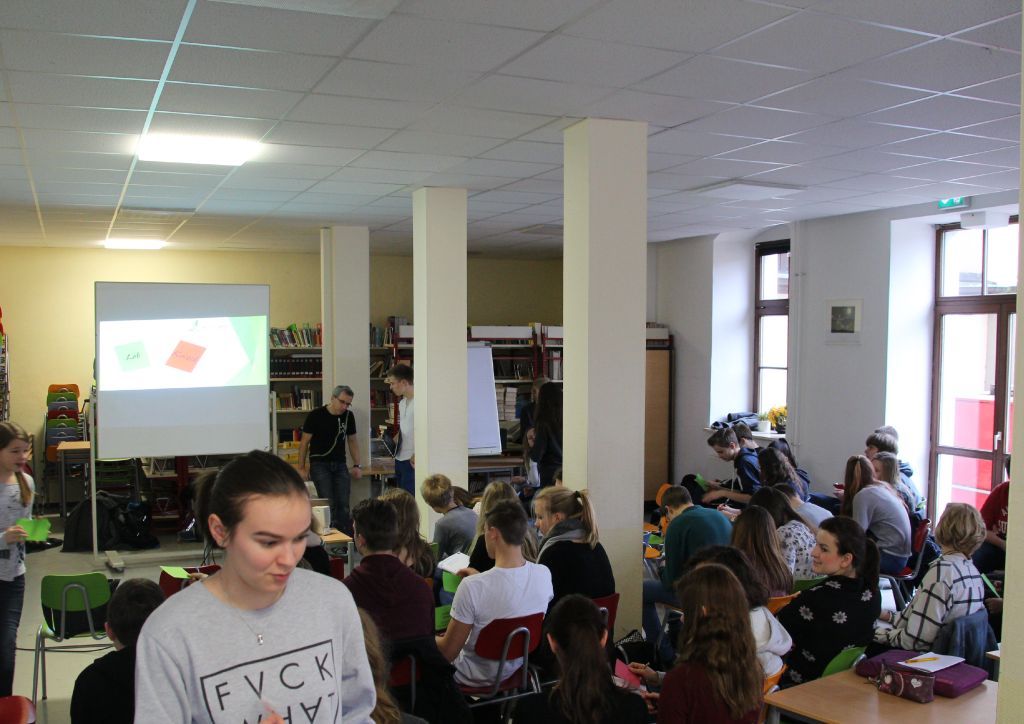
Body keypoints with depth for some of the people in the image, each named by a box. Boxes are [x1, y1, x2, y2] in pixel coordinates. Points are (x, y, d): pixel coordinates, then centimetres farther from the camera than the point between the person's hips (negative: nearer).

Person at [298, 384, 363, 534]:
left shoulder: (348, 416, 4)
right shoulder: (316, 416, -9)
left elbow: (352, 440, 14)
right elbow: (304, 442, -3)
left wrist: (357, 465, 8)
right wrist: (302, 468, -4)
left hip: (340, 464, 4)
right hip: (320, 464, -4)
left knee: (343, 505, -2)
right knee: (328, 504, -12)